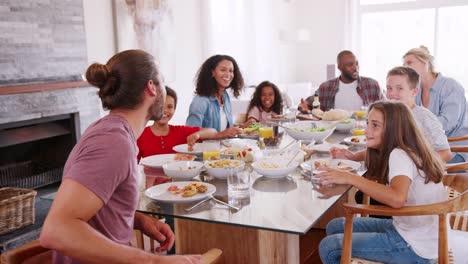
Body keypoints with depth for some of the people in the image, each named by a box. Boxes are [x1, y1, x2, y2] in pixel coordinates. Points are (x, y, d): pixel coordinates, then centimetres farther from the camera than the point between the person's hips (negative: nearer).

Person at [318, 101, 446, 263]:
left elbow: (397, 198, -39)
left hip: (415, 249, -9)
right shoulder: (402, 151, 4)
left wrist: (351, 178, -34)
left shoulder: (400, 155, -23)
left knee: (328, 247, -6)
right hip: (405, 228, 9)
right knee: (335, 227, 14)